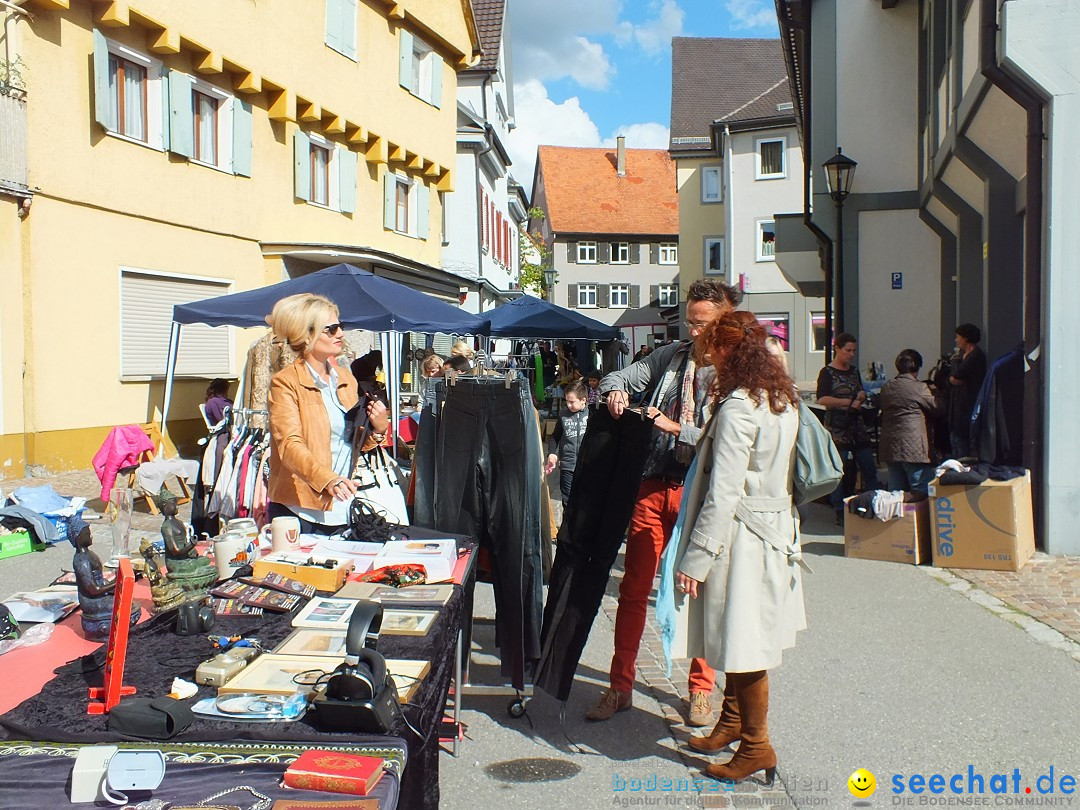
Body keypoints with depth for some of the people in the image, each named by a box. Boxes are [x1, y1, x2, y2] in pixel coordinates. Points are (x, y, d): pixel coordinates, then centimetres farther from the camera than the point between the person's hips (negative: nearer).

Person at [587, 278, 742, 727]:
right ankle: (620, 686, 18)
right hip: (653, 485, 4)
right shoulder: (671, 355, 7)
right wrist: (615, 391, -11)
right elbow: (621, 377, 11)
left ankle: (701, 689, 26)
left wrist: (675, 427, -19)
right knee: (633, 589, 6)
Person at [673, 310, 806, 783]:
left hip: (741, 536, -9)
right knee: (741, 640, 20)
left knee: (744, 644, 2)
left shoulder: (737, 407, -20)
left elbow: (723, 492, -22)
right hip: (773, 527, 9)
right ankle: (733, 720, 34)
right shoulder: (782, 399, 8)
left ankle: (755, 744, 14)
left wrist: (694, 559, -18)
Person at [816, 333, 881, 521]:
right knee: (840, 471, -2)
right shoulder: (827, 373, -6)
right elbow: (822, 399, -19)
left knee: (869, 468, 4)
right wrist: (849, 402, -18)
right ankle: (840, 512, 7)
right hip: (837, 428, -6)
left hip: (858, 427, 6)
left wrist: (862, 396, 2)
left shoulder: (854, 371, 14)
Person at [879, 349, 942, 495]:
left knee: (895, 494, 11)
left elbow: (883, 411, 12)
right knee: (922, 493, -2)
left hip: (890, 448, 7)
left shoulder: (887, 387, 9)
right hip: (913, 448, -7)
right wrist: (934, 393, 20)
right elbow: (936, 408, 1)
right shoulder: (920, 387, -9)